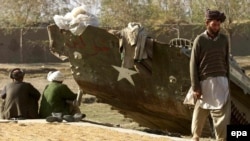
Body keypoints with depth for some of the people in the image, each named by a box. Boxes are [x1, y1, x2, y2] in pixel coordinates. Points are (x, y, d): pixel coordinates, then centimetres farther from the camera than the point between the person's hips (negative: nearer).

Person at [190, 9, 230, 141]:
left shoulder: (223, 39, 5)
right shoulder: (200, 40, -6)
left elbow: (226, 61, 12)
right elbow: (193, 64, -5)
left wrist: (227, 81, 10)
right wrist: (195, 86, -10)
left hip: (221, 81, 3)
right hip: (204, 81, -2)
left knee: (222, 114, -2)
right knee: (199, 113, 10)